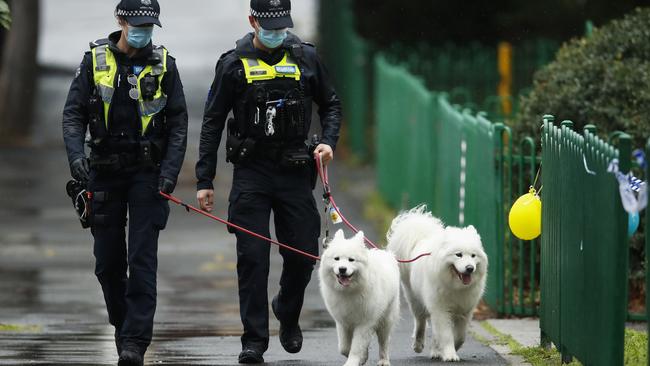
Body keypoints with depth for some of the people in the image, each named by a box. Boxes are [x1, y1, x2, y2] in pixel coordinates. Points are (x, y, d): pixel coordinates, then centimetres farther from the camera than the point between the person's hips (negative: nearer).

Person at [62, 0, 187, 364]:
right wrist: (76, 154, -16)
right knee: (108, 261, 7)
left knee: (142, 259, -9)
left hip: (148, 172, -2)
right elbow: (74, 113, 1)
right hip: (105, 171, 2)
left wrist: (170, 170, -10)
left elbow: (178, 123, 2)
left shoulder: (164, 64, 2)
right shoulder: (95, 60, 3)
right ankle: (123, 326, 27)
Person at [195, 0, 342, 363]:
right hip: (251, 173, -2)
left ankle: (288, 312, 31)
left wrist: (329, 141, -3)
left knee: (303, 254, 2)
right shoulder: (234, 63, 0)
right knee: (252, 257, -6)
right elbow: (213, 124, 3)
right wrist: (204, 181, -1)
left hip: (295, 172, 2)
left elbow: (331, 104, 17)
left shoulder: (306, 57, 4)